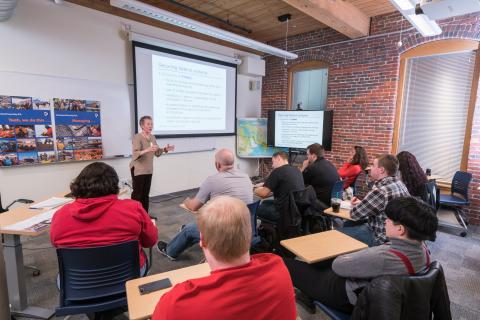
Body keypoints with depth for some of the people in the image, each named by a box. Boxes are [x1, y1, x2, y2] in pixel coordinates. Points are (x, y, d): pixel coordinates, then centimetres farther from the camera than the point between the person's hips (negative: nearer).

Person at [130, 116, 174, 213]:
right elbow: (135, 154, -26)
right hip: (138, 170, -6)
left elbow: (157, 153, 12)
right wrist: (147, 150, -42)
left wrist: (164, 149, -6)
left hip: (148, 170, 7)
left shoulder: (152, 137, 6)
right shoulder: (137, 137, -15)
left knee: (146, 194, 12)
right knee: (137, 194, -3)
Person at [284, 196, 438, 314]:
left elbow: (338, 265, -25)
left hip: (349, 297, -8)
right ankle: (309, 295, 32)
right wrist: (357, 256, -3)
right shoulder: (422, 250, -11)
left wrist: (348, 256, -5)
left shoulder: (384, 257, -38)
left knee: (288, 264, 1)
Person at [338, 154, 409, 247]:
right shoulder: (399, 183, 2)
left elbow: (354, 214, -18)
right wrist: (362, 203, 4)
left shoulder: (381, 191, -30)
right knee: (347, 224, 23)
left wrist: (358, 205, 5)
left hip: (380, 237, -10)